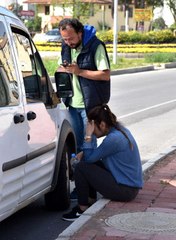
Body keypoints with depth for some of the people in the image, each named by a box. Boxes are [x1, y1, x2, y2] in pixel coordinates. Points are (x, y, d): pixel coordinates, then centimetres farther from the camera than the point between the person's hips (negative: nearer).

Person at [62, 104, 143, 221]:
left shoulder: (114, 138, -22)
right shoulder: (120, 130, 8)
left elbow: (89, 158, -14)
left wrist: (88, 135, -11)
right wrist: (84, 154, 3)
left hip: (125, 190, -10)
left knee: (81, 167, -10)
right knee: (88, 164, 15)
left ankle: (83, 209, 0)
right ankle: (91, 202, 20)